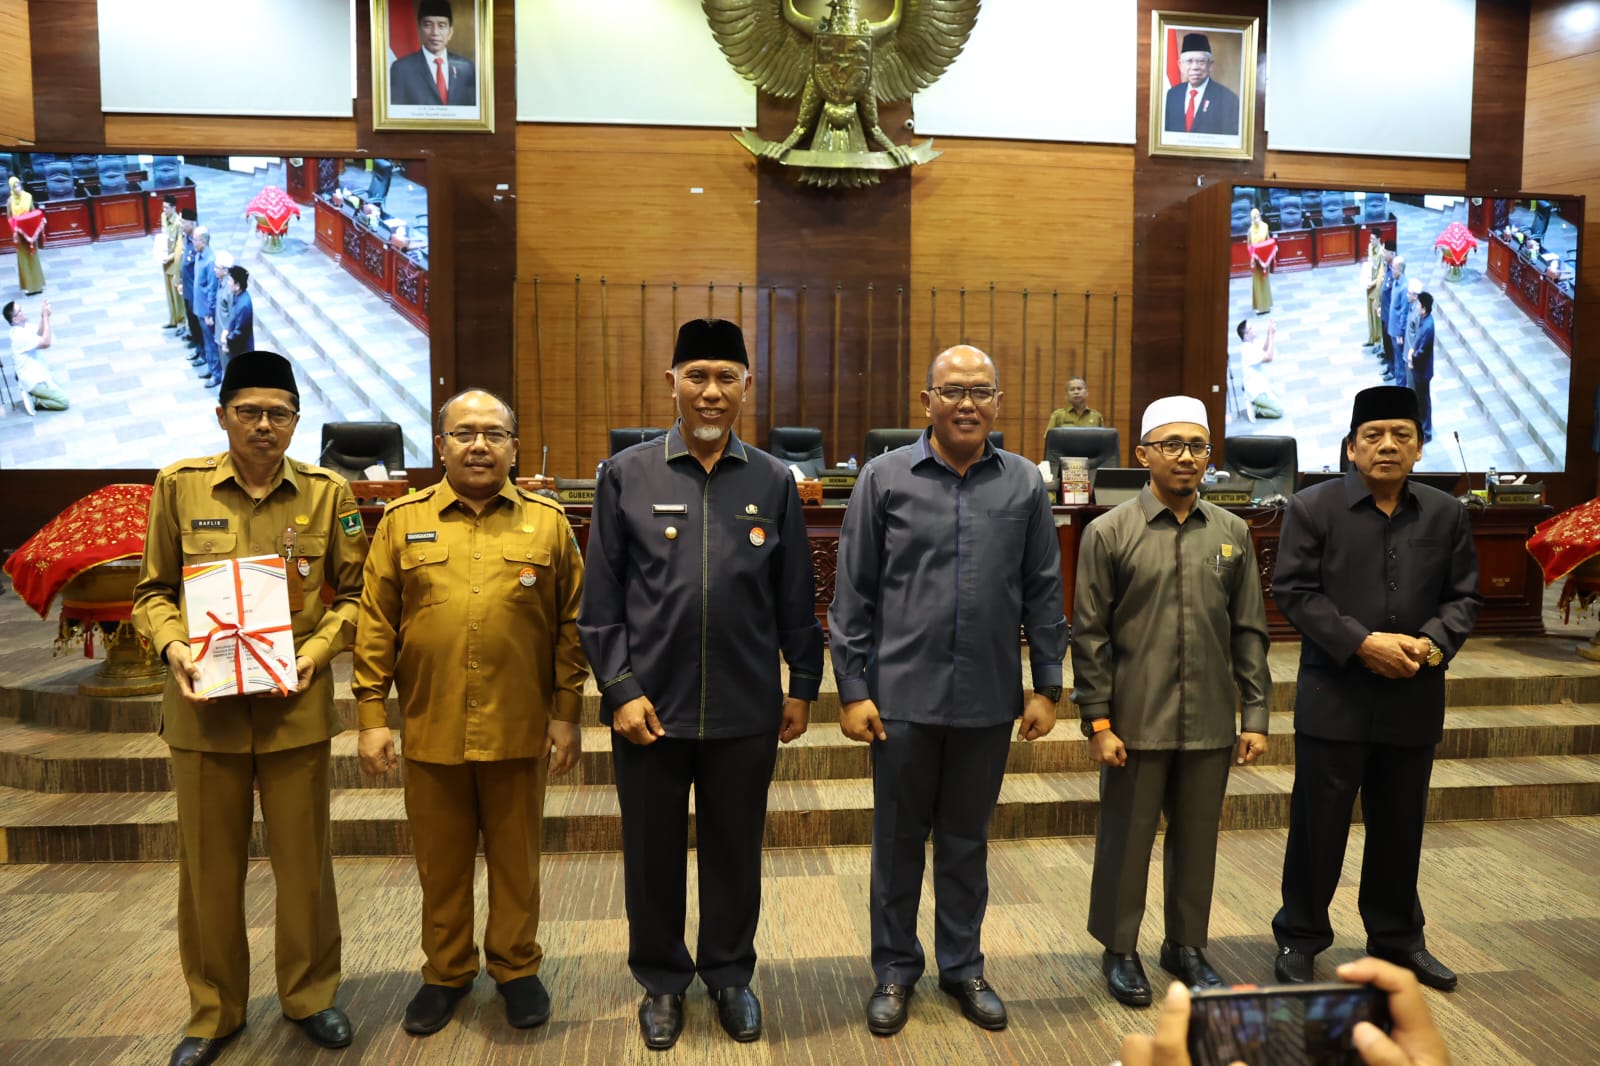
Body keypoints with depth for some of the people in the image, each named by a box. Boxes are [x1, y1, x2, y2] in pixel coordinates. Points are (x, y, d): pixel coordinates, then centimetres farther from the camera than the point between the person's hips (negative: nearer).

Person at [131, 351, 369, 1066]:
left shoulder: (327, 492, 1)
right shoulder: (178, 486, 1)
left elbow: (351, 592, 6)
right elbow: (153, 590, 7)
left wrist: (318, 648, -11)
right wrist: (171, 645, -11)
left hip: (296, 707, 0)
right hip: (203, 706, 1)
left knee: (303, 863, 10)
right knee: (208, 867, 12)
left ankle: (309, 994, 30)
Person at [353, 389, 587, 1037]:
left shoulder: (547, 522, 1)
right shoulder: (403, 521, 3)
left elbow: (570, 624, 2)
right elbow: (375, 624, 3)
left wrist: (567, 713, -1)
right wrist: (371, 714, -1)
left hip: (519, 730, -1)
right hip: (430, 729, 1)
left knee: (515, 857, 13)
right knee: (440, 861, 15)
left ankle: (516, 967, 32)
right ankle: (446, 972, 35)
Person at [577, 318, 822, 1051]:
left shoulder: (774, 483, 2)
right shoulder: (625, 476, -2)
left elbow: (795, 599, 6)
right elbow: (600, 601, -2)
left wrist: (803, 685, 6)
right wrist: (620, 689, -7)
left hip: (747, 710, 1)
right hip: (650, 706, 0)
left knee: (735, 851, 15)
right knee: (652, 853, 14)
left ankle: (730, 974, 37)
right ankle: (662, 980, 35)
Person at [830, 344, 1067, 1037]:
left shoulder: (1024, 485, 2)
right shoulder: (885, 478, -3)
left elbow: (1042, 593, 6)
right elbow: (853, 593, -2)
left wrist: (1047, 686, 5)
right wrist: (852, 689, -5)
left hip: (988, 700, 2)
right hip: (904, 695, -1)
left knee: (967, 841, 16)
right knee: (898, 840, 12)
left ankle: (963, 966, 34)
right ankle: (895, 970, 30)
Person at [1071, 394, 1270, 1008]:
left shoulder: (1232, 534, 6)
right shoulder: (1110, 533, -4)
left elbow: (1248, 632, 8)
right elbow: (1089, 635, -5)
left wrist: (1254, 715, 5)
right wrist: (1098, 722, -8)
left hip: (1210, 726, 3)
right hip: (1136, 724, -3)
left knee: (1197, 841, 15)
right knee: (1126, 841, 9)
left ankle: (1186, 946, 35)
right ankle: (1120, 951, 28)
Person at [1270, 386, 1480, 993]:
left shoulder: (1446, 514, 7)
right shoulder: (1312, 507, -5)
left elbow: (1463, 596, 9)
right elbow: (1294, 591, -9)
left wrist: (1431, 644, -11)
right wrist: (1363, 643, -17)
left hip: (1414, 700, 4)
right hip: (1333, 698, -3)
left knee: (1400, 827, 16)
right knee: (1318, 824, 5)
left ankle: (1397, 937, 34)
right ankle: (1299, 937, 21)